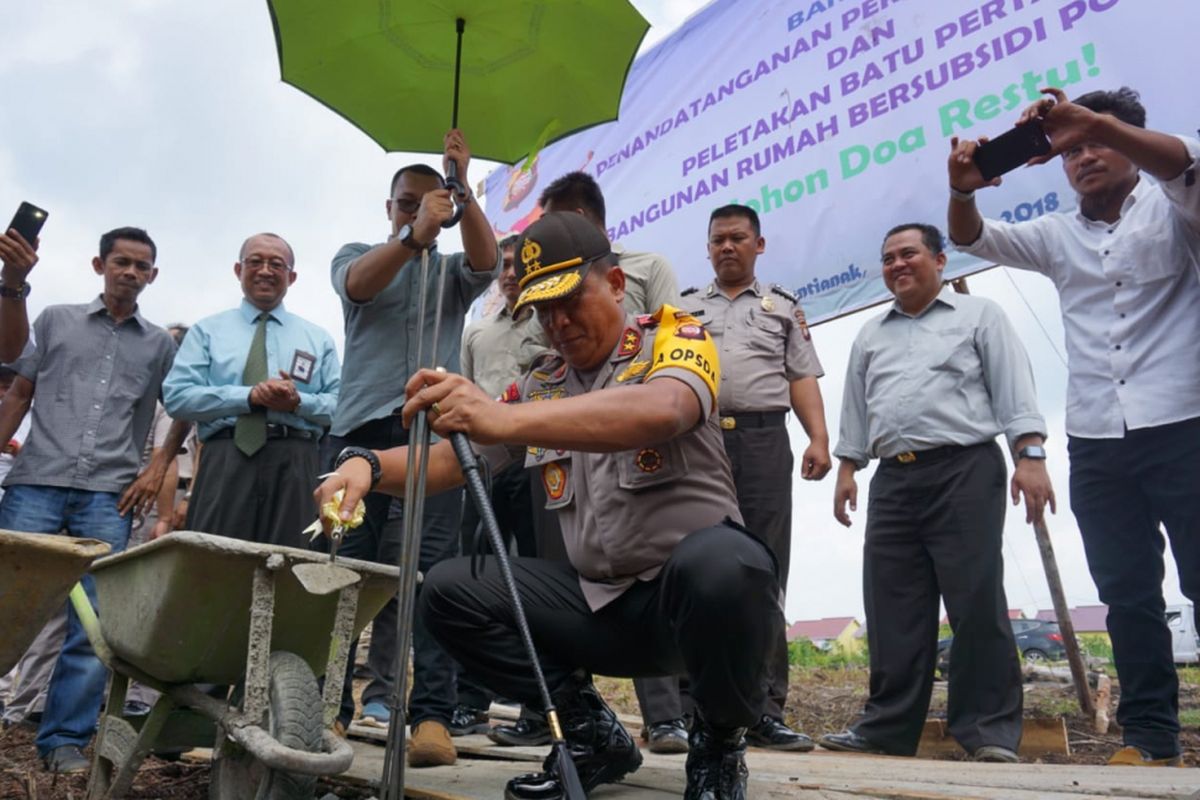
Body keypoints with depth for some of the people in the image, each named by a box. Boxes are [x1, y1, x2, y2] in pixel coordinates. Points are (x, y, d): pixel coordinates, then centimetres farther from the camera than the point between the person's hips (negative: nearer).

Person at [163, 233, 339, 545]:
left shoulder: (318, 338, 18)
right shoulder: (207, 330, 15)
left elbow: (342, 405, 9)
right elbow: (177, 396, 2)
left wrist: (298, 401, -11)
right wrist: (249, 396, -10)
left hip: (294, 463, 1)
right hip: (226, 460, 0)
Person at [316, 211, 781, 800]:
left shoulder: (674, 338, -6)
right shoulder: (540, 386, 9)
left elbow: (660, 413, -31)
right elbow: (447, 459, 6)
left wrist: (504, 420, -43)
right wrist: (368, 464, -17)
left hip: (698, 593, -4)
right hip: (598, 602, 5)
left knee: (718, 562, -38)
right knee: (449, 590, -8)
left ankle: (720, 741, -6)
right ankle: (591, 734, 6)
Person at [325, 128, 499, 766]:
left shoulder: (453, 271, 21)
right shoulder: (356, 256, 19)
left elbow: (487, 261, -2)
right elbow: (358, 284, -5)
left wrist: (463, 192, -14)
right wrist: (413, 236, -22)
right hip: (363, 426, 1)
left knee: (432, 570, -11)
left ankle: (431, 716, -14)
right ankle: (331, 704, 10)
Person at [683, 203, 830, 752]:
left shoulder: (783, 307, 18)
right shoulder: (684, 307, 20)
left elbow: (803, 377, 9)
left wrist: (819, 438, -5)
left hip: (762, 441, -1)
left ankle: (764, 710, 3)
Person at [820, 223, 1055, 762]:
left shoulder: (979, 316, 10)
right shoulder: (870, 336, 22)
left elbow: (1014, 390, 0)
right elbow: (856, 410, 20)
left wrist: (1030, 457, -11)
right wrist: (847, 470, 11)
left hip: (964, 470, -4)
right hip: (894, 480, 4)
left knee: (976, 602, -5)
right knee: (892, 609, 3)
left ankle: (990, 730, 4)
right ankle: (888, 727, 9)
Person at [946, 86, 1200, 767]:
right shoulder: (1058, 236, 18)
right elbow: (972, 238, 8)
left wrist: (1095, 120, -30)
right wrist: (964, 191, -14)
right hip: (1096, 444, 4)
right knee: (1128, 595, 6)